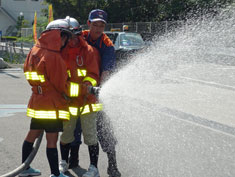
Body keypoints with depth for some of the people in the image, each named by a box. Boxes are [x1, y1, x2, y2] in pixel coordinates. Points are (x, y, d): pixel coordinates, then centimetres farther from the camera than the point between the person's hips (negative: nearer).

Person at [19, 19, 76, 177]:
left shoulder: (35, 50, 5)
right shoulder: (54, 57, -21)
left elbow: (27, 70, 16)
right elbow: (60, 84, -15)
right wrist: (69, 91, 5)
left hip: (37, 100, 9)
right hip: (52, 103, -9)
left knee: (32, 134, 18)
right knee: (52, 139, -2)